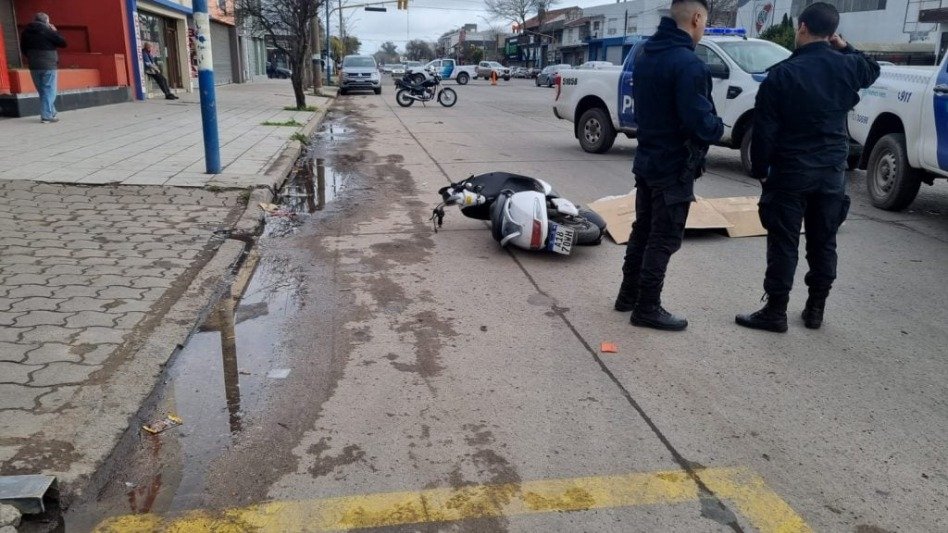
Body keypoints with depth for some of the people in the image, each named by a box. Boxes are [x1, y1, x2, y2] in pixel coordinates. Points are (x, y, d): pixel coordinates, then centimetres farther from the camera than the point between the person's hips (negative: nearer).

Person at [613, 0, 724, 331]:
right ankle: (647, 308, 8)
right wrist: (719, 128, -5)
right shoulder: (688, 64, -21)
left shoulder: (645, 58, 10)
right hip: (673, 167, -9)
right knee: (664, 239, 1)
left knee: (643, 231, 18)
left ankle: (629, 295, 27)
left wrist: (656, 133, 10)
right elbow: (699, 122, -25)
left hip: (647, 160, 9)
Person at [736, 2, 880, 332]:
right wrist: (846, 49, 19)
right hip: (832, 171, 4)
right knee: (823, 242, 13)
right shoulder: (846, 66, 2)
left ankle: (775, 312, 5)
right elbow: (872, 71, 29)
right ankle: (815, 309, 21)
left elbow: (764, 129, -11)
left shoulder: (782, 73, -11)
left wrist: (760, 170, -1)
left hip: (791, 171, -4)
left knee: (783, 244, 1)